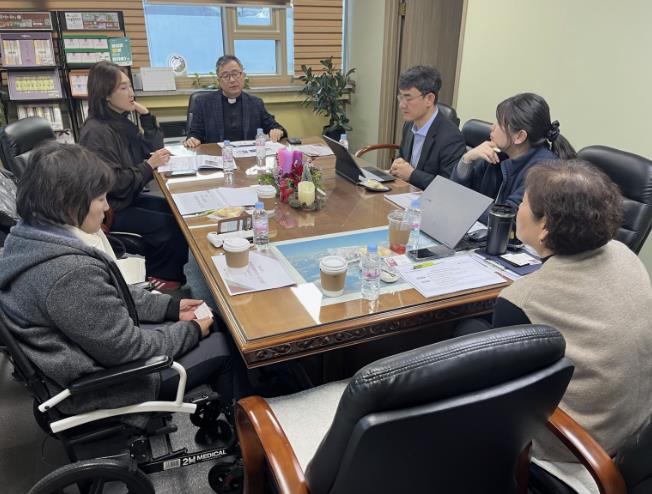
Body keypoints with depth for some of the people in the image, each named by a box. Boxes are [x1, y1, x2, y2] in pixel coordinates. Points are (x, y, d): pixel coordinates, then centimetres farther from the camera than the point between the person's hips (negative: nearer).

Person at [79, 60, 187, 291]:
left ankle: (171, 271, 16)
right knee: (172, 225, -12)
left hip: (127, 199, 9)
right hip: (109, 211, -9)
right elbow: (114, 183, -26)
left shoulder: (121, 121, 5)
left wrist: (146, 115, -1)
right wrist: (150, 165, -18)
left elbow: (152, 149, 12)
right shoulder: (96, 132, -22)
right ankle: (162, 277, 11)